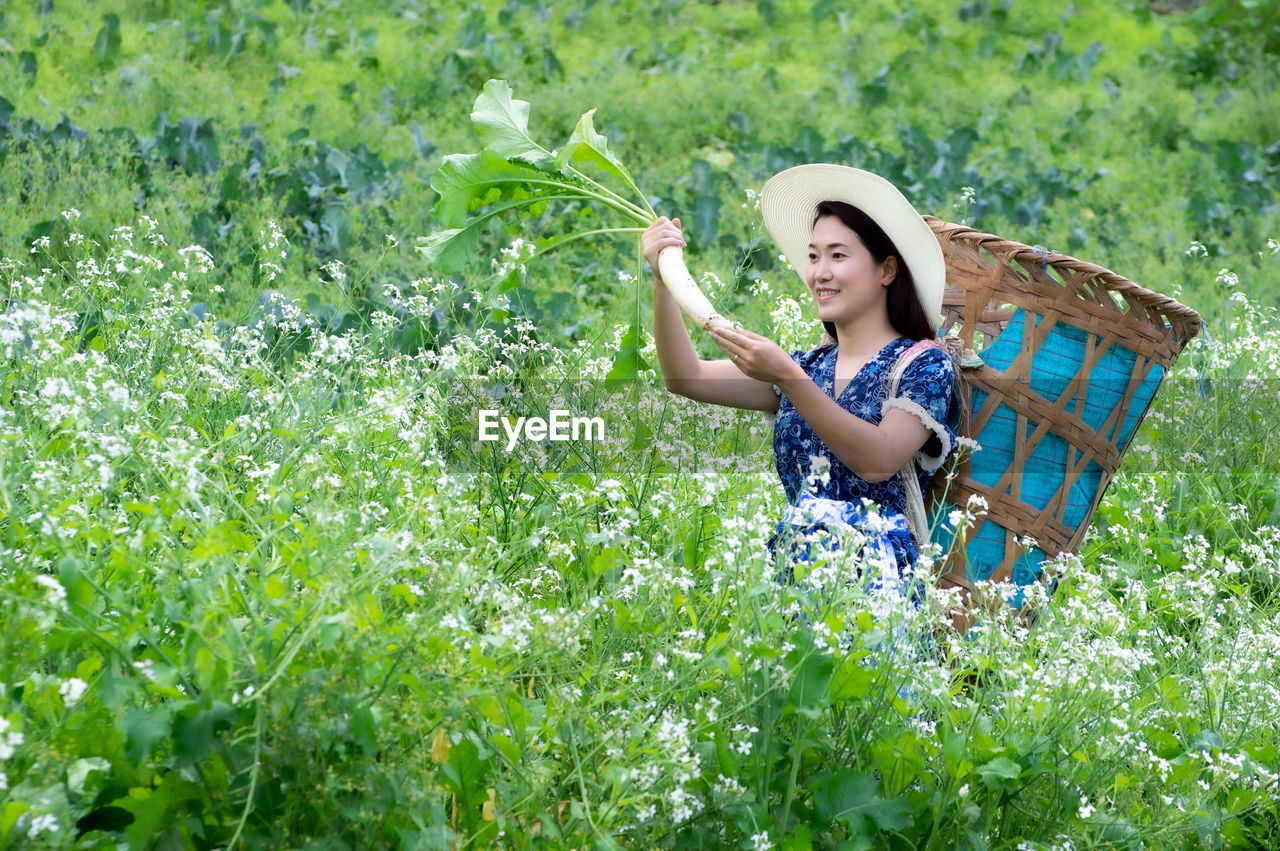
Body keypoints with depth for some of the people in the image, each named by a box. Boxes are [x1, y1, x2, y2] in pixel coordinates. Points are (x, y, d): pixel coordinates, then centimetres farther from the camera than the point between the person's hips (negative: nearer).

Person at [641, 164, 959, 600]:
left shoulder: (924, 364, 2)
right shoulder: (809, 367, 19)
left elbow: (879, 461, -15)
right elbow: (688, 379, 11)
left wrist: (787, 379, -20)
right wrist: (663, 279, -1)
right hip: (792, 567, 5)